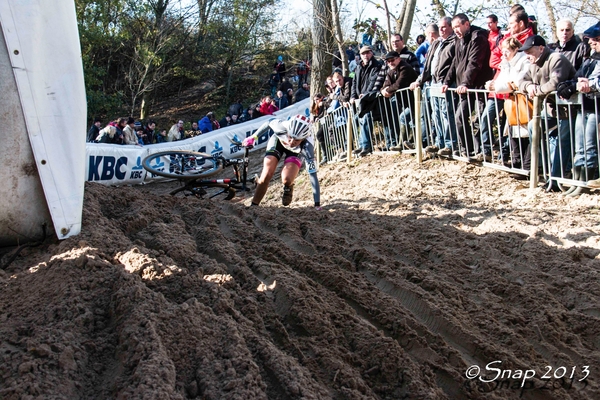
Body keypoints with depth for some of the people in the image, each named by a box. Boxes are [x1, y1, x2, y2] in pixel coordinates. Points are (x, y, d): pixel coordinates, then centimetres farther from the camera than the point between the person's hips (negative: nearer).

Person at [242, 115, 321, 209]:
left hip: (296, 152, -1)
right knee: (266, 176, -16)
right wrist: (253, 137, -7)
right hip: (278, 141, 1)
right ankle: (253, 206, 1)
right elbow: (269, 122, -14)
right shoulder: (281, 127, -39)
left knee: (287, 179, -26)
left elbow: (313, 175, -41)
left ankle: (288, 188, 10)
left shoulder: (307, 147, -42)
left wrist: (317, 204, -41)